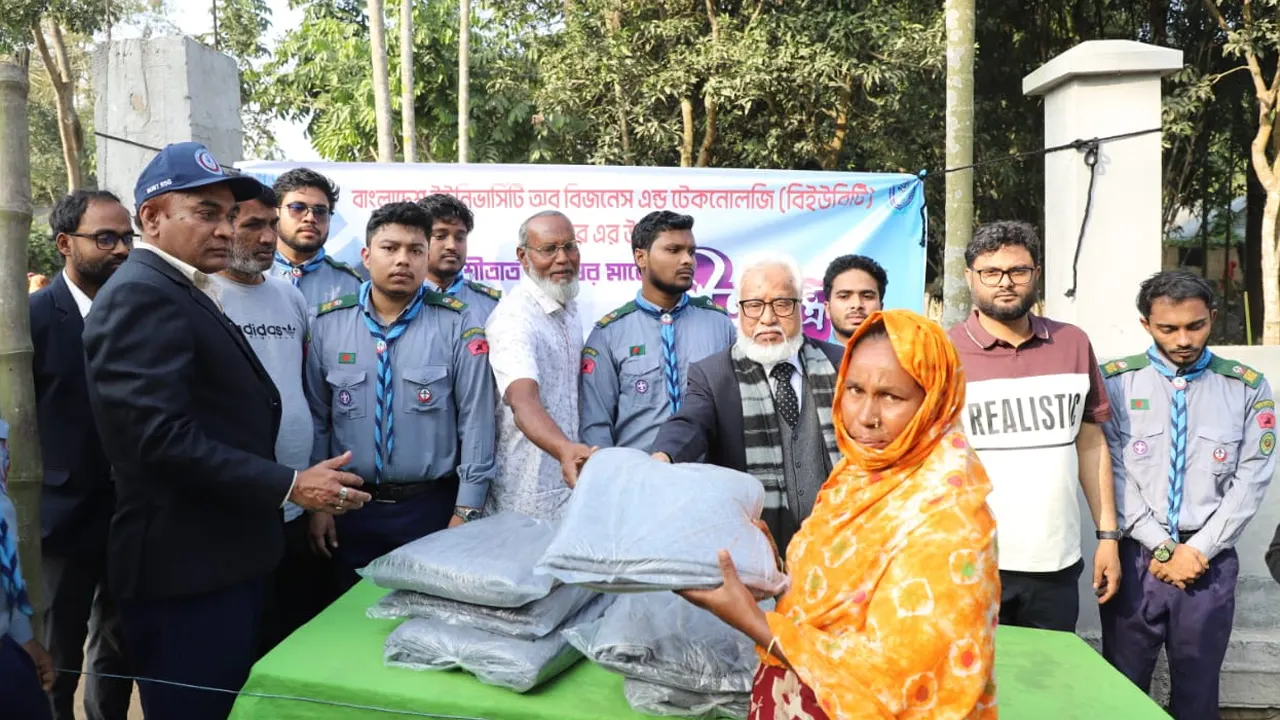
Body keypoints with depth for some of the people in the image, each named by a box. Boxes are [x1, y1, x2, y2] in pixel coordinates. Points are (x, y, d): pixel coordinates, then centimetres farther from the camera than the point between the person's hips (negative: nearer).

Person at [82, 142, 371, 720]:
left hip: (216, 559, 10)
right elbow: (164, 438, -26)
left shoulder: (181, 293, 16)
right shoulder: (141, 296, -16)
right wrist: (289, 487, -21)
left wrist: (302, 484, 16)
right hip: (187, 568, -10)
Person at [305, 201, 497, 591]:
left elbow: (475, 421, -7)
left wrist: (467, 511, -8)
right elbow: (316, 419, 6)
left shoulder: (458, 324, -7)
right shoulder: (328, 322, 0)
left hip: (434, 506, -2)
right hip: (352, 507, 2)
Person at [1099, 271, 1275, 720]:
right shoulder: (1115, 381, -3)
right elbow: (1112, 472, -6)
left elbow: (1251, 480, -1)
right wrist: (1162, 547, -10)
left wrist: (1198, 551, -9)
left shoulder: (1248, 388, 3)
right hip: (1135, 558, -1)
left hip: (1211, 562, 1)